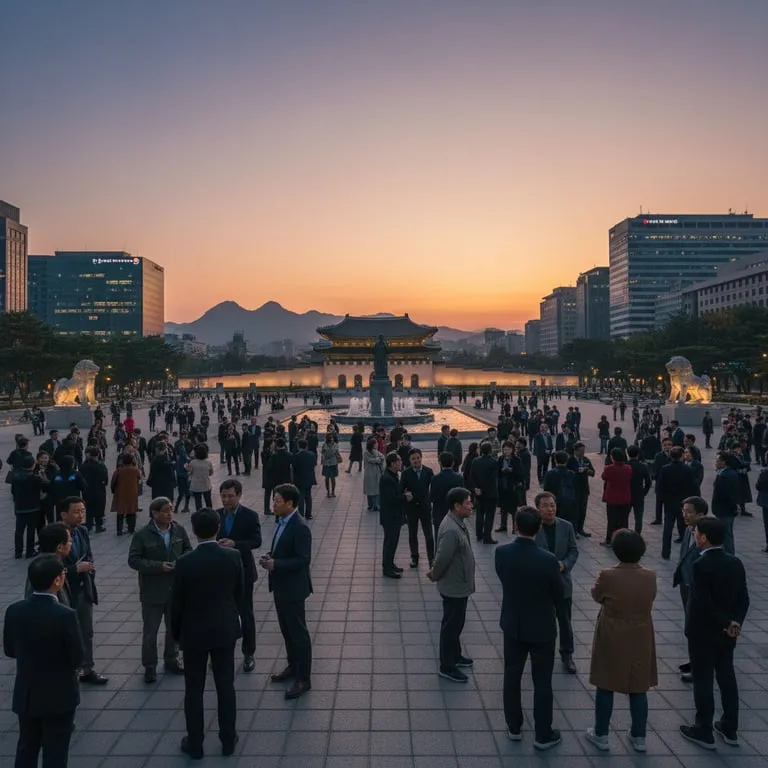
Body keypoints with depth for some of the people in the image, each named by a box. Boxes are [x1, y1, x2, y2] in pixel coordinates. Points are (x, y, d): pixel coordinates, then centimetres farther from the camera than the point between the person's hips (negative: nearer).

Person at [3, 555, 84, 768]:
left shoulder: (13, 611, -10)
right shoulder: (65, 615, -26)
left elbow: (9, 650, 3)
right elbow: (77, 658, -16)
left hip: (25, 694, 5)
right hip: (58, 697, -5)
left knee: (26, 749, 22)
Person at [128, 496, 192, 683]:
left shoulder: (179, 530, -3)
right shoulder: (142, 535, -13)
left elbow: (188, 549, 9)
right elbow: (133, 560, -13)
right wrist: (158, 566, -22)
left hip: (176, 589, 4)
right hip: (153, 592, -4)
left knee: (174, 627, 17)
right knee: (150, 631, 7)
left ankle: (171, 660, 35)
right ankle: (149, 666, 23)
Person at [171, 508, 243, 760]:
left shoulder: (185, 562, -18)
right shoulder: (233, 556, -11)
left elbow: (177, 602, -8)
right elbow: (239, 593, 1)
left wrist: (176, 632, 7)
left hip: (194, 632, -2)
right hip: (225, 629, 2)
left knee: (194, 690, 12)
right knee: (226, 686, 14)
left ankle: (195, 745, 23)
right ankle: (228, 740, 25)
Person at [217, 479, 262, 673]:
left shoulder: (250, 516, -9)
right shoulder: (215, 515, 2)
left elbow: (257, 541, -16)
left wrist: (235, 544, -30)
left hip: (242, 572, -3)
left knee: (246, 614, 7)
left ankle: (248, 654, 20)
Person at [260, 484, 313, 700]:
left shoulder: (300, 528, -23)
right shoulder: (280, 521, 4)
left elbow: (303, 560, -24)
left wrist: (275, 564, -26)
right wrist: (270, 557, -4)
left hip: (293, 588, -9)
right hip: (280, 586, 9)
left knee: (298, 632, 2)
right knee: (286, 630, 21)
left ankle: (304, 679, 12)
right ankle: (293, 666, 37)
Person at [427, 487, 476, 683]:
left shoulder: (457, 522, 2)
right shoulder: (451, 530, -31)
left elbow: (441, 557, 12)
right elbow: (442, 558, -29)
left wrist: (434, 572, 9)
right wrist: (435, 576, -11)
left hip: (459, 584, 9)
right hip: (454, 587, -9)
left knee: (456, 623, 24)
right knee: (451, 625, 5)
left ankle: (455, 656, 41)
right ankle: (447, 667, 19)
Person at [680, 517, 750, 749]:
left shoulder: (701, 565, -23)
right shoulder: (736, 563, -1)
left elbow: (704, 603, -25)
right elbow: (744, 599, 0)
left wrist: (725, 624, -13)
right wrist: (735, 623, -7)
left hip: (702, 634, -7)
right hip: (727, 634, 7)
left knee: (703, 682, 6)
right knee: (727, 678, 18)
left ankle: (704, 731, 17)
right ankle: (730, 729, 30)